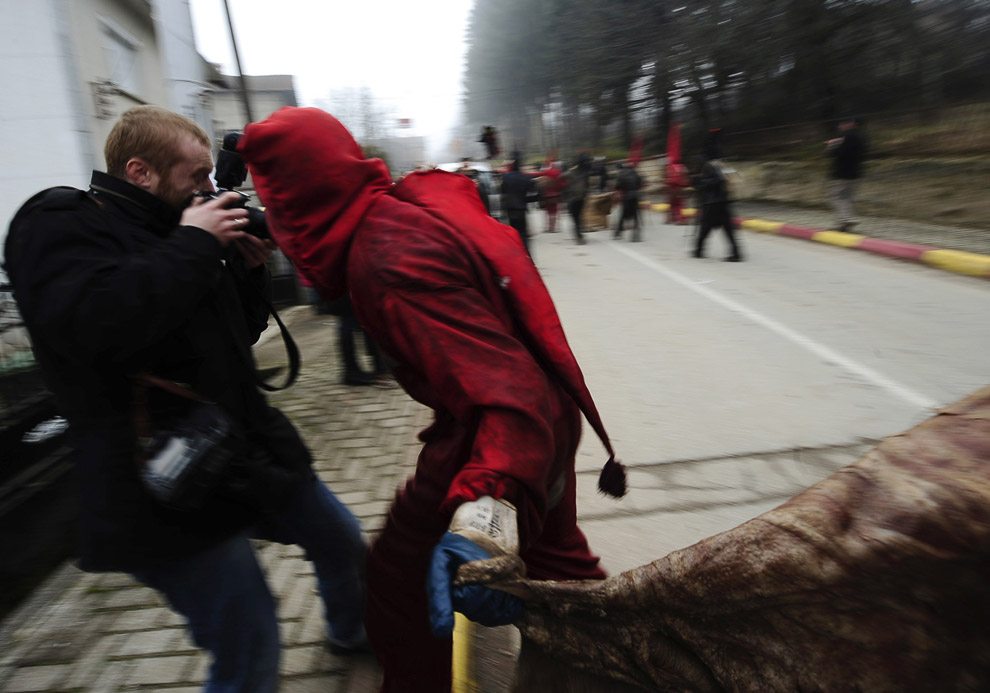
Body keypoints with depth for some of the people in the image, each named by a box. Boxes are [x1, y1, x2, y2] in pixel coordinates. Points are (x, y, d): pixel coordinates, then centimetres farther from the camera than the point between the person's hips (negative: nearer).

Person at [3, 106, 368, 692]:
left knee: (342, 540, 22)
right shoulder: (59, 224, -10)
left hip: (250, 449, 9)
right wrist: (193, 244, -21)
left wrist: (250, 268, 1)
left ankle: (351, 634, 51)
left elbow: (240, 334, 18)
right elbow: (94, 323, -31)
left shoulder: (174, 228, 14)